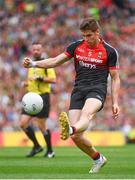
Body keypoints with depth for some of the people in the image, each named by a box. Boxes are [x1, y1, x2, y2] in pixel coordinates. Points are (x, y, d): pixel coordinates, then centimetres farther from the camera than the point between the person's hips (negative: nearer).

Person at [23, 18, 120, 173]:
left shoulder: (110, 51, 3)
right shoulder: (76, 46, 11)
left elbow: (115, 78, 7)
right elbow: (55, 61, 12)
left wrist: (115, 102, 0)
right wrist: (33, 64, -2)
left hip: (97, 89, -4)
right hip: (78, 90, 4)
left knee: (87, 113, -40)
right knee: (76, 137, -8)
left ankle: (71, 129, -71)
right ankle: (98, 158, 16)